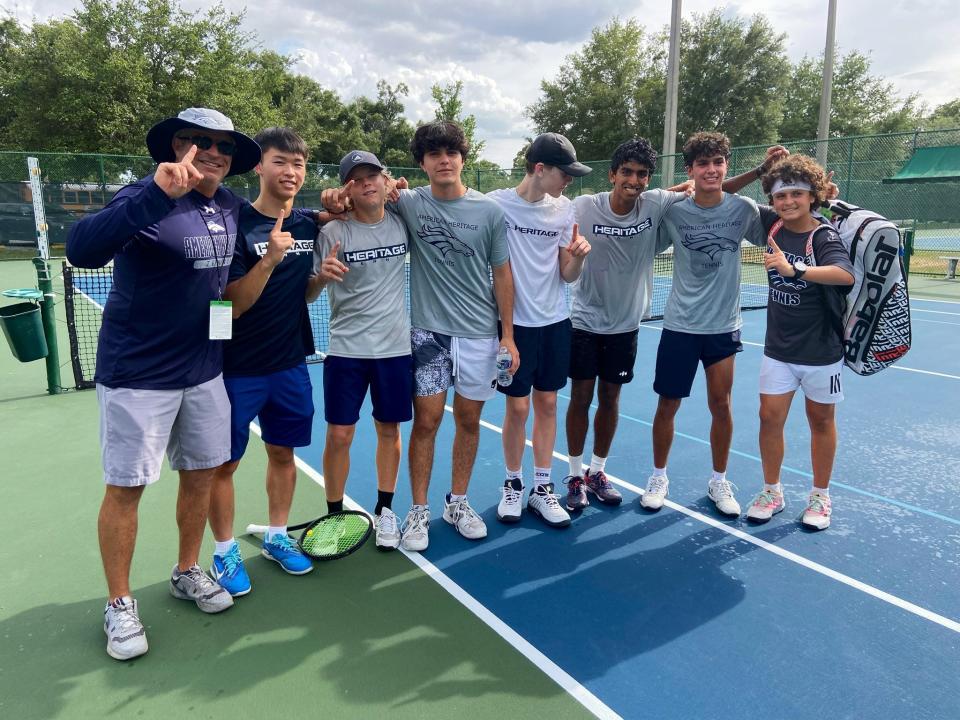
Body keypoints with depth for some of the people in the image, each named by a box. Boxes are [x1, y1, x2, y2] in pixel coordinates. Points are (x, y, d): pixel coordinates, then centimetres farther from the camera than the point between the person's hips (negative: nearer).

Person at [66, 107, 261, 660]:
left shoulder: (232, 208, 3)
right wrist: (157, 193, -45)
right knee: (126, 487, 5)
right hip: (138, 374, -6)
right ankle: (119, 604, 23)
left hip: (205, 371, 6)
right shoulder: (146, 199, -17)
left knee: (202, 473, 15)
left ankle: (187, 573, 36)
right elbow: (83, 250, -34)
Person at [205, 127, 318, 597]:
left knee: (283, 453, 15)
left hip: (290, 363, 5)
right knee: (224, 462, 7)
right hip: (238, 368, -5)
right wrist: (269, 259, -30)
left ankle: (276, 536, 32)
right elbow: (233, 305, -17)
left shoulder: (308, 226, 3)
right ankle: (224, 552, 24)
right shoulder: (237, 224, -13)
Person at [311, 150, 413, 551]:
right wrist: (321, 276, -26)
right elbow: (307, 294, -4)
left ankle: (384, 511, 28)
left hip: (395, 348, 2)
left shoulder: (402, 223, 1)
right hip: (346, 350, -2)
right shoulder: (333, 232, -6)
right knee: (339, 436, 2)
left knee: (389, 430, 11)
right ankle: (334, 514, 21)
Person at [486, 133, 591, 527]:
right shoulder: (495, 203, -9)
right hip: (515, 322, -4)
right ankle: (513, 484, 22)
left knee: (547, 404, 9)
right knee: (517, 407, 2)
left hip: (555, 322, 4)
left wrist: (578, 256, -14)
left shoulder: (564, 209, 3)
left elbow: (567, 275, 4)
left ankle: (542, 488, 21)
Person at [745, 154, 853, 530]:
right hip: (778, 349, 4)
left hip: (821, 350, -3)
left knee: (821, 421, 11)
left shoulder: (824, 237, -16)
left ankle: (820, 496, 28)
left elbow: (846, 274, -37)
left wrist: (794, 269, -47)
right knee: (770, 417, 2)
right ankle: (772, 492, 20)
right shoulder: (772, 229, -1)